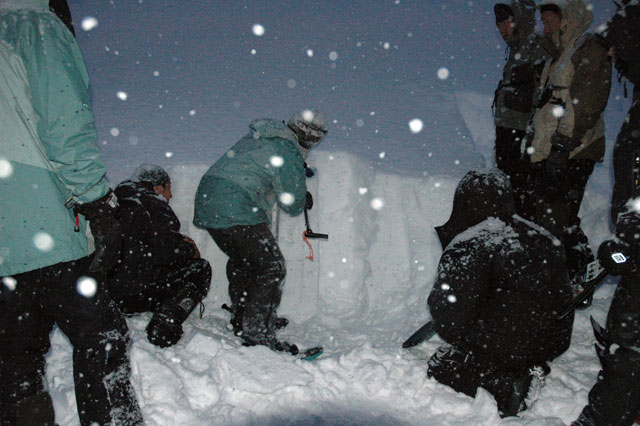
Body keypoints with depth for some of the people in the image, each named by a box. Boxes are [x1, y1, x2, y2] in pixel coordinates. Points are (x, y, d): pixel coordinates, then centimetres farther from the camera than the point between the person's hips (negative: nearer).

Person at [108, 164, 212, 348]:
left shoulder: (118, 203, 16)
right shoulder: (153, 206, -9)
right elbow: (167, 253, -15)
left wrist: (180, 241, 17)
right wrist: (190, 249, 4)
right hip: (137, 295, -8)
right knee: (201, 268, 5)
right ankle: (165, 322, -11)